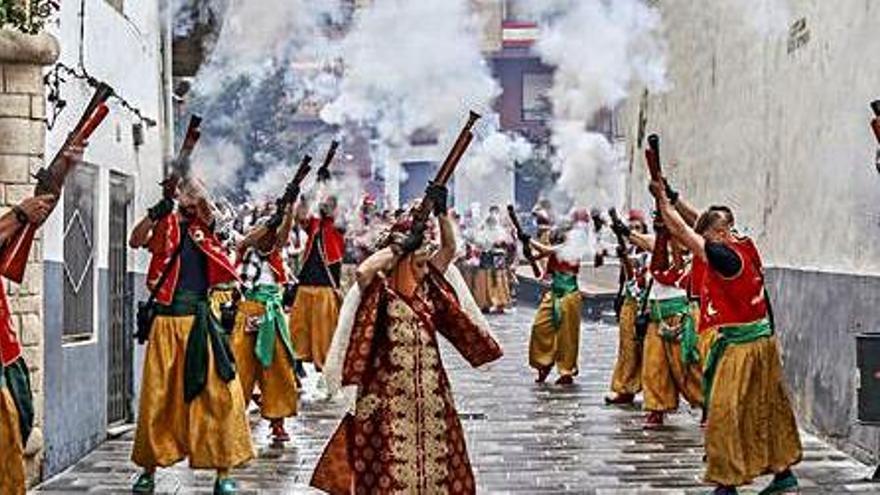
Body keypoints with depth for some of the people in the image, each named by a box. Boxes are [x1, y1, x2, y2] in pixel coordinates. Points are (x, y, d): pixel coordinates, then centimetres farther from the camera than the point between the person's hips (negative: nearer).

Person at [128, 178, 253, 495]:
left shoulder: (205, 228, 11)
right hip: (167, 320, -1)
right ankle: (149, 469, 18)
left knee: (221, 395, -5)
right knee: (157, 398, 4)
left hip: (201, 322, 2)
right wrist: (155, 213, -25)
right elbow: (135, 241, -11)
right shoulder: (166, 226, 4)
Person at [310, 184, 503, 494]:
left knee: (436, 454, 10)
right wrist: (401, 245, -25)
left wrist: (441, 212, -8)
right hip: (390, 392, -6)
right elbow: (362, 271, -32)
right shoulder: (382, 292, -11)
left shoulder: (427, 287, 6)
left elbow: (449, 249, 5)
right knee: (392, 463, -2)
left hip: (430, 388, 6)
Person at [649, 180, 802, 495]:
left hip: (740, 345, -9)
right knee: (768, 408, 17)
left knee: (725, 412, -2)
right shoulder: (746, 246, 4)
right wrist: (673, 200, 15)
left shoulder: (725, 256, -20)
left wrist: (662, 199, -4)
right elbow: (708, 222, 17)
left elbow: (682, 232, -14)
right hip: (763, 339, 9)